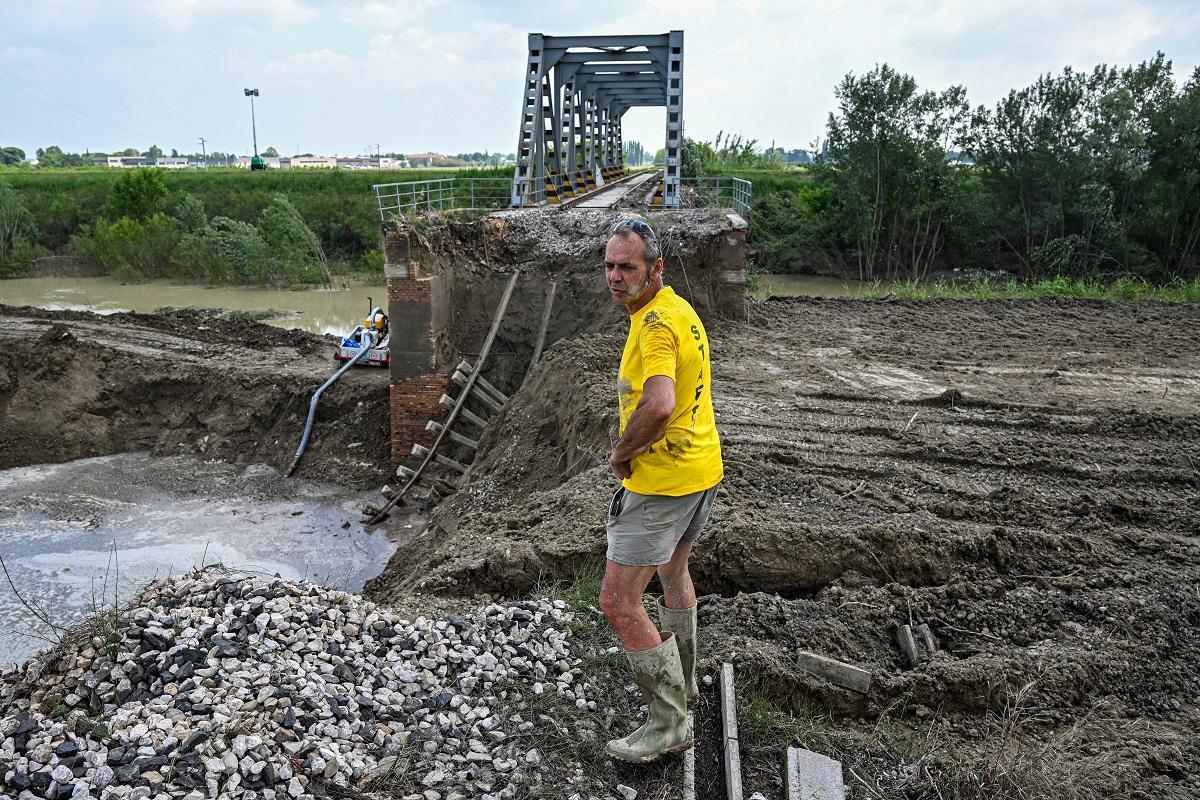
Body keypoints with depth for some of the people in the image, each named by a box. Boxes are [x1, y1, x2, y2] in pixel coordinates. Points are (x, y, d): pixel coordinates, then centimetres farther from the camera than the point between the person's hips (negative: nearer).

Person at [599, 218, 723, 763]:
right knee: (673, 571, 28)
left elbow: (659, 405, -38)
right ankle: (681, 680, 47)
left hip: (661, 479, -11)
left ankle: (669, 723, 7)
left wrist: (621, 453, -20)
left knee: (618, 602, -4)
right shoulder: (680, 309, 9)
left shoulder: (655, 323, -23)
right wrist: (633, 448, 14)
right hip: (701, 466, 11)